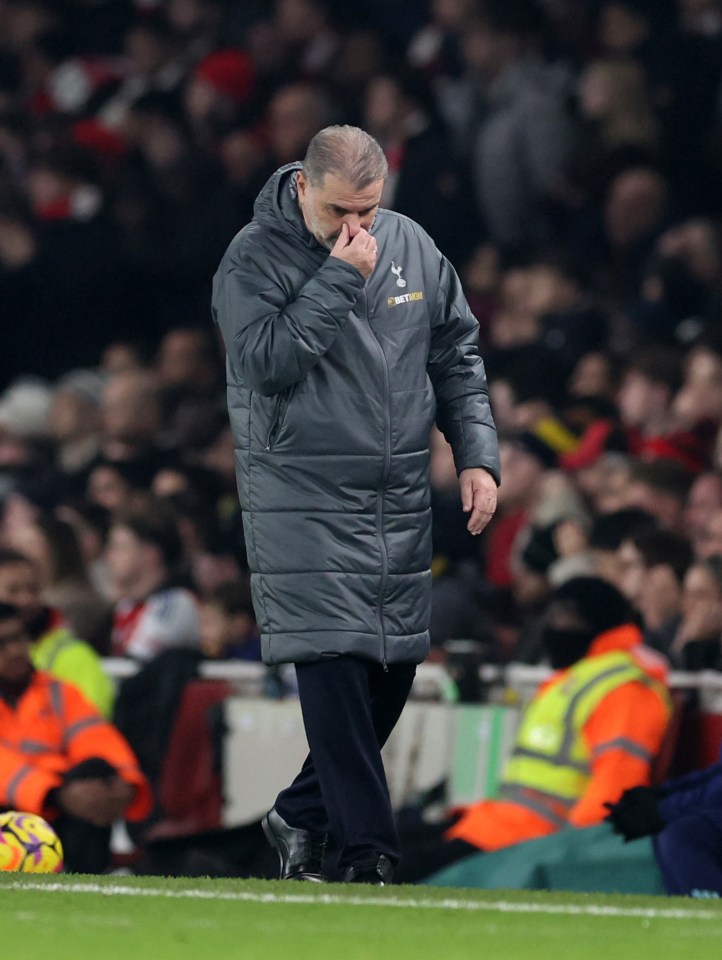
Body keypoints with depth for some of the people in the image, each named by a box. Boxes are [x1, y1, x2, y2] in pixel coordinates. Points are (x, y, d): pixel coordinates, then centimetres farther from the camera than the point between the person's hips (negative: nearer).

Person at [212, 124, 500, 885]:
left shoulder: (410, 246, 7)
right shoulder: (254, 258, -8)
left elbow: (458, 355, 15)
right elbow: (267, 360, -21)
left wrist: (477, 453, 5)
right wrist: (338, 277, -21)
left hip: (399, 501, 6)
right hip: (302, 501, -6)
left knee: (393, 668, 8)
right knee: (333, 665, -13)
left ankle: (302, 815, 25)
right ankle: (367, 849, -10)